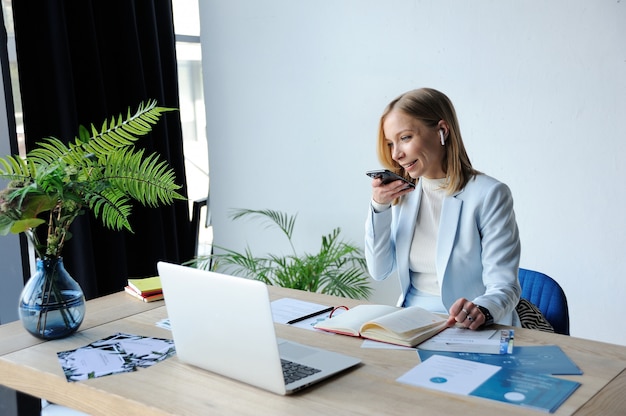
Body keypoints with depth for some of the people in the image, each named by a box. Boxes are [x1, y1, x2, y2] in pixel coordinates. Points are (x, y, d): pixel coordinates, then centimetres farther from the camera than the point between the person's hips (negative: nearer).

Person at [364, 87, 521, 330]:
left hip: (467, 328, -5)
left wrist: (481, 310, -35)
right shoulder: (403, 192, 8)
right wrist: (379, 207, -7)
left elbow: (505, 286, -14)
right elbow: (379, 272, 4)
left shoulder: (489, 195, -10)